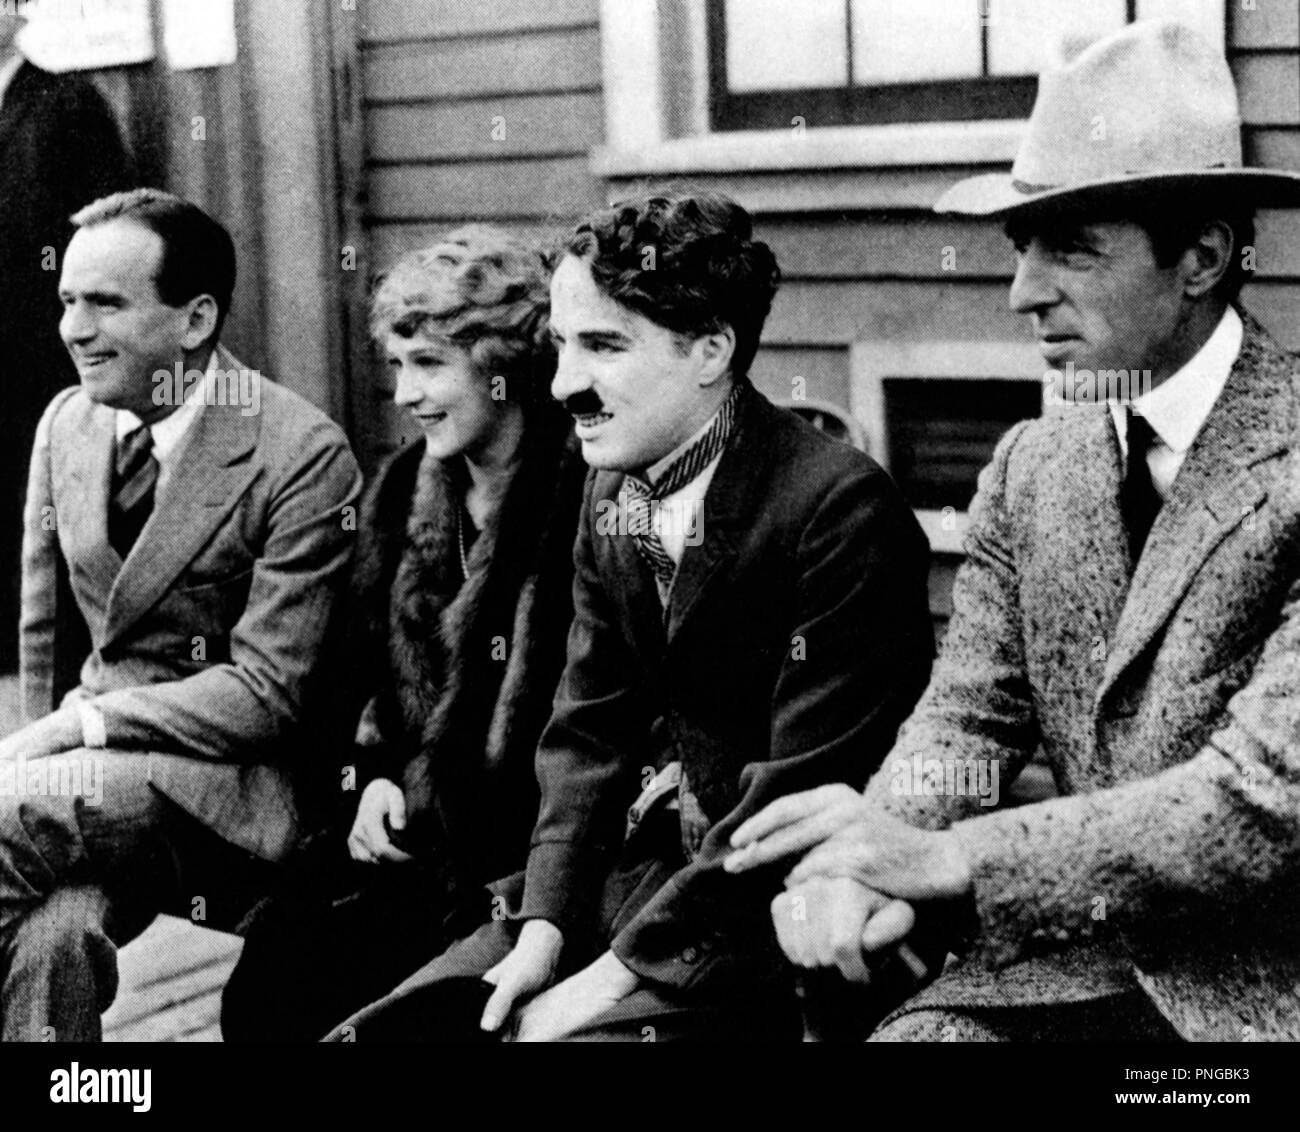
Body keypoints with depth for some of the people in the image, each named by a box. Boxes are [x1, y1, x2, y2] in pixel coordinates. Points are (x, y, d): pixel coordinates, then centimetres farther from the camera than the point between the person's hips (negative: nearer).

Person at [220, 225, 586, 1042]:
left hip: (528, 839, -6)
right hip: (412, 822, 6)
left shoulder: (581, 495, -12)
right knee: (262, 984, -13)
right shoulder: (404, 492, 11)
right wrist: (378, 776, 3)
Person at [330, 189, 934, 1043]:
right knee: (370, 1034, -4)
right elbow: (589, 728, 9)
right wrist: (544, 926, -5)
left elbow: (802, 793, -19)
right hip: (621, 875, 7)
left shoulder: (840, 507, -17)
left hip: (763, 910, -6)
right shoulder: (612, 491, 8)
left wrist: (621, 972, -17)